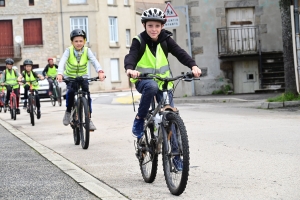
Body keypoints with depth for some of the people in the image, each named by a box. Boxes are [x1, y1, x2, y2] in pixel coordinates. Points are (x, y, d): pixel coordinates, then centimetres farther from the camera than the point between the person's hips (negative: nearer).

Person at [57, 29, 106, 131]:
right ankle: (68, 111, -4)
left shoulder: (87, 51, -16)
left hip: (83, 76, 1)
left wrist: (100, 72, -50)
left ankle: (88, 119, -11)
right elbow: (62, 62, -33)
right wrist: (59, 74, -53)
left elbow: (94, 61, -30)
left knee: (86, 93, -20)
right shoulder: (69, 50, -18)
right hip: (70, 77, -1)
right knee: (71, 91, -28)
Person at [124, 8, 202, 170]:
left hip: (163, 81, 3)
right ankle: (139, 121, -20)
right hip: (143, 80, -2)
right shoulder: (139, 41, -10)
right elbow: (131, 56, -26)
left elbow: (180, 53, -17)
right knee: (152, 86, -39)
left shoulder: (166, 40, -4)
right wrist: (130, 69, -50)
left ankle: (176, 155, 3)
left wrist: (193, 65, -36)